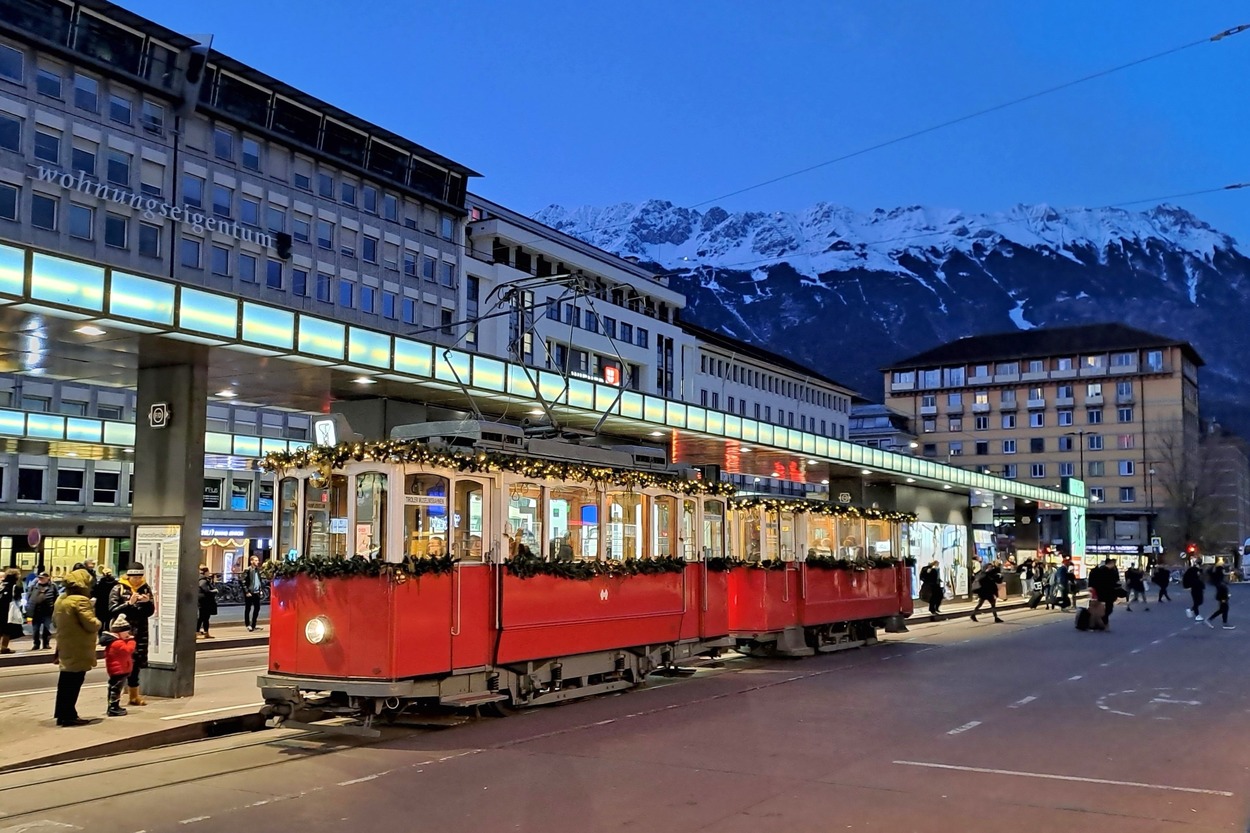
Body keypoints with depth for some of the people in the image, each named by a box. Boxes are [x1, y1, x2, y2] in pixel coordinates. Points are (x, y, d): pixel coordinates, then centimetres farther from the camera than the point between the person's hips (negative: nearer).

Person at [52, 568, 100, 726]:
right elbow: (91, 625, -22)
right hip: (78, 650, -9)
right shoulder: (81, 600, -20)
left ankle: (62, 714, 20)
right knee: (74, 682, -4)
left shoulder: (61, 599, 10)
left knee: (66, 681, 15)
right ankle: (69, 715, -1)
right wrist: (98, 622, -2)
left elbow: (55, 619, 23)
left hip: (65, 647, 9)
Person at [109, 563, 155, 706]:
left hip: (140, 632, 4)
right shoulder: (118, 589, -3)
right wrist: (129, 603, -21)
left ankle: (134, 696, 20)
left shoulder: (146, 588, 7)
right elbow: (112, 611, -12)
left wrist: (148, 602, -12)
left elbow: (150, 612, 8)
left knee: (137, 662, 8)